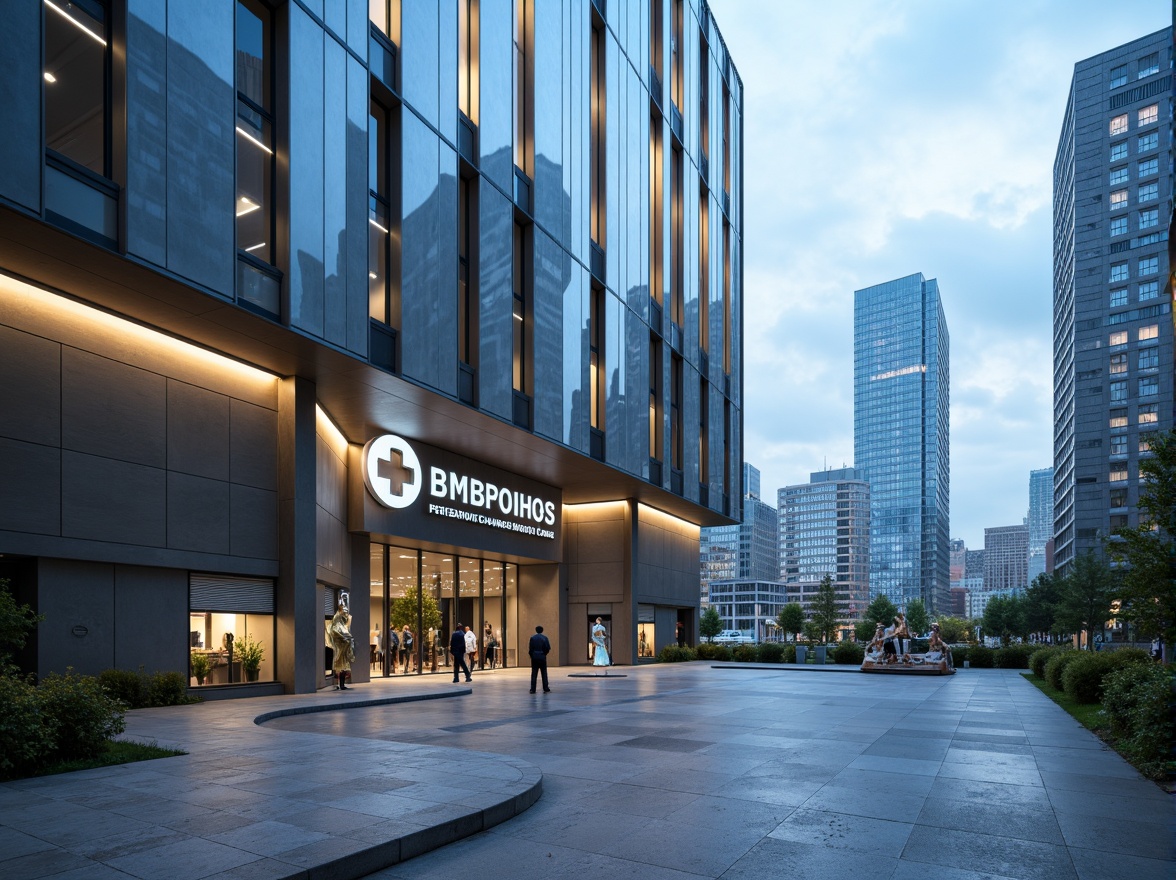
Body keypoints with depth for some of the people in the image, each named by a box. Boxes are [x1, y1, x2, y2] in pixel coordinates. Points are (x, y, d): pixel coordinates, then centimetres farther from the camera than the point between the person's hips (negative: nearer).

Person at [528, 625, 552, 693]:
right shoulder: (545, 638, -1)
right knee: (544, 673, 7)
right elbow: (548, 648, -4)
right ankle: (546, 689, 6)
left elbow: (530, 648, -5)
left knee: (534, 674, 4)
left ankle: (532, 689, 1)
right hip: (542, 658, 0)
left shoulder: (532, 638, -1)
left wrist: (531, 655, 9)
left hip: (534, 657, 1)